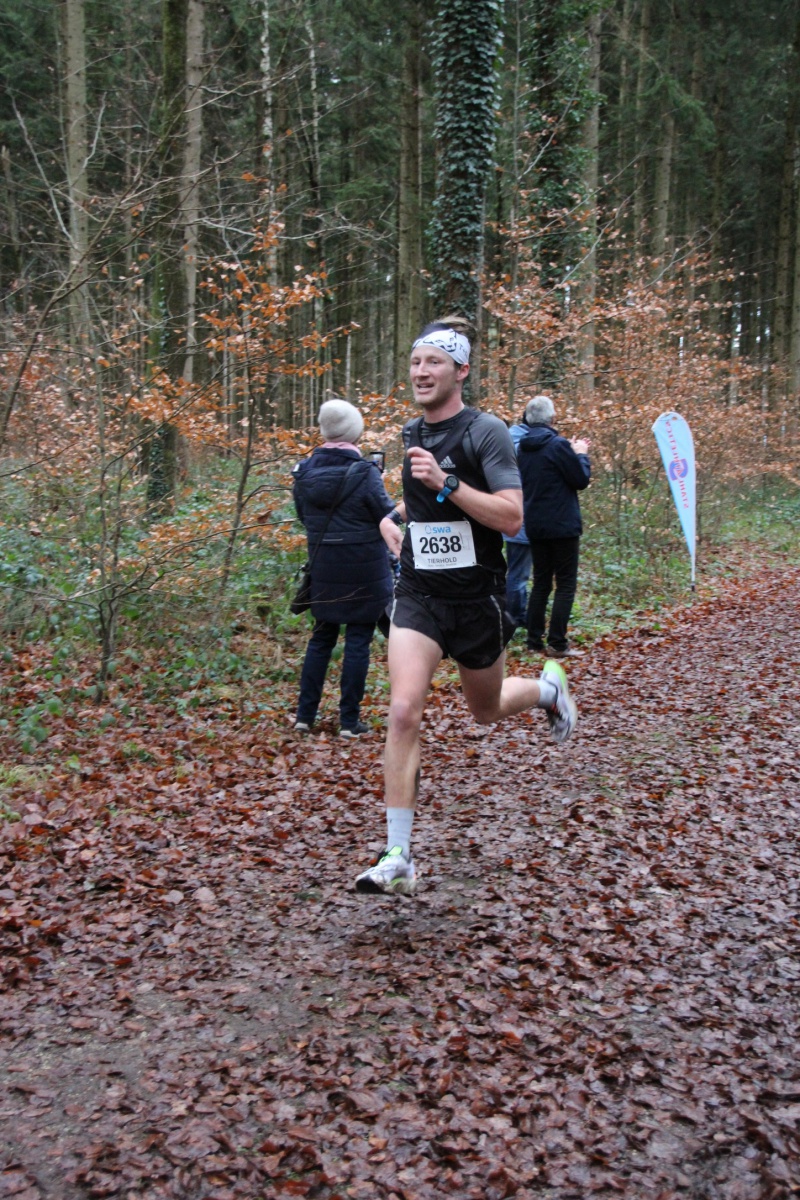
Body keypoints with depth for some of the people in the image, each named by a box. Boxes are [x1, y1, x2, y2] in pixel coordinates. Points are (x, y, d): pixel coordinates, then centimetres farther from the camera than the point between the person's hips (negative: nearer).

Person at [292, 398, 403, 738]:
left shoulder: (305, 471, -2)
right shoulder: (364, 473, -16)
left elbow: (303, 515, 8)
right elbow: (387, 516, -13)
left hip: (323, 569, 4)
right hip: (363, 571, -4)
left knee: (321, 637, 16)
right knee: (358, 640, 4)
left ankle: (305, 713, 17)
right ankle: (349, 720, 8)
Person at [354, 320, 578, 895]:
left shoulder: (487, 432, -11)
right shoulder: (411, 434, 8)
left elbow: (512, 517, -21)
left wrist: (445, 483, -28)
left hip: (477, 597, -3)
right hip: (419, 594, 3)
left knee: (487, 711, 16)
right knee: (403, 711, -14)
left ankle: (548, 688, 52)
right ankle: (399, 858, -9)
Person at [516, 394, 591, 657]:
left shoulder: (522, 447, 6)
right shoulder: (558, 445, -15)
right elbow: (581, 480, -11)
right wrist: (581, 454, 7)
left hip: (534, 525, 7)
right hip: (562, 525, -7)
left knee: (541, 582, 14)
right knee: (566, 584, 0)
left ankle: (534, 640, 14)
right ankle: (557, 643, -4)